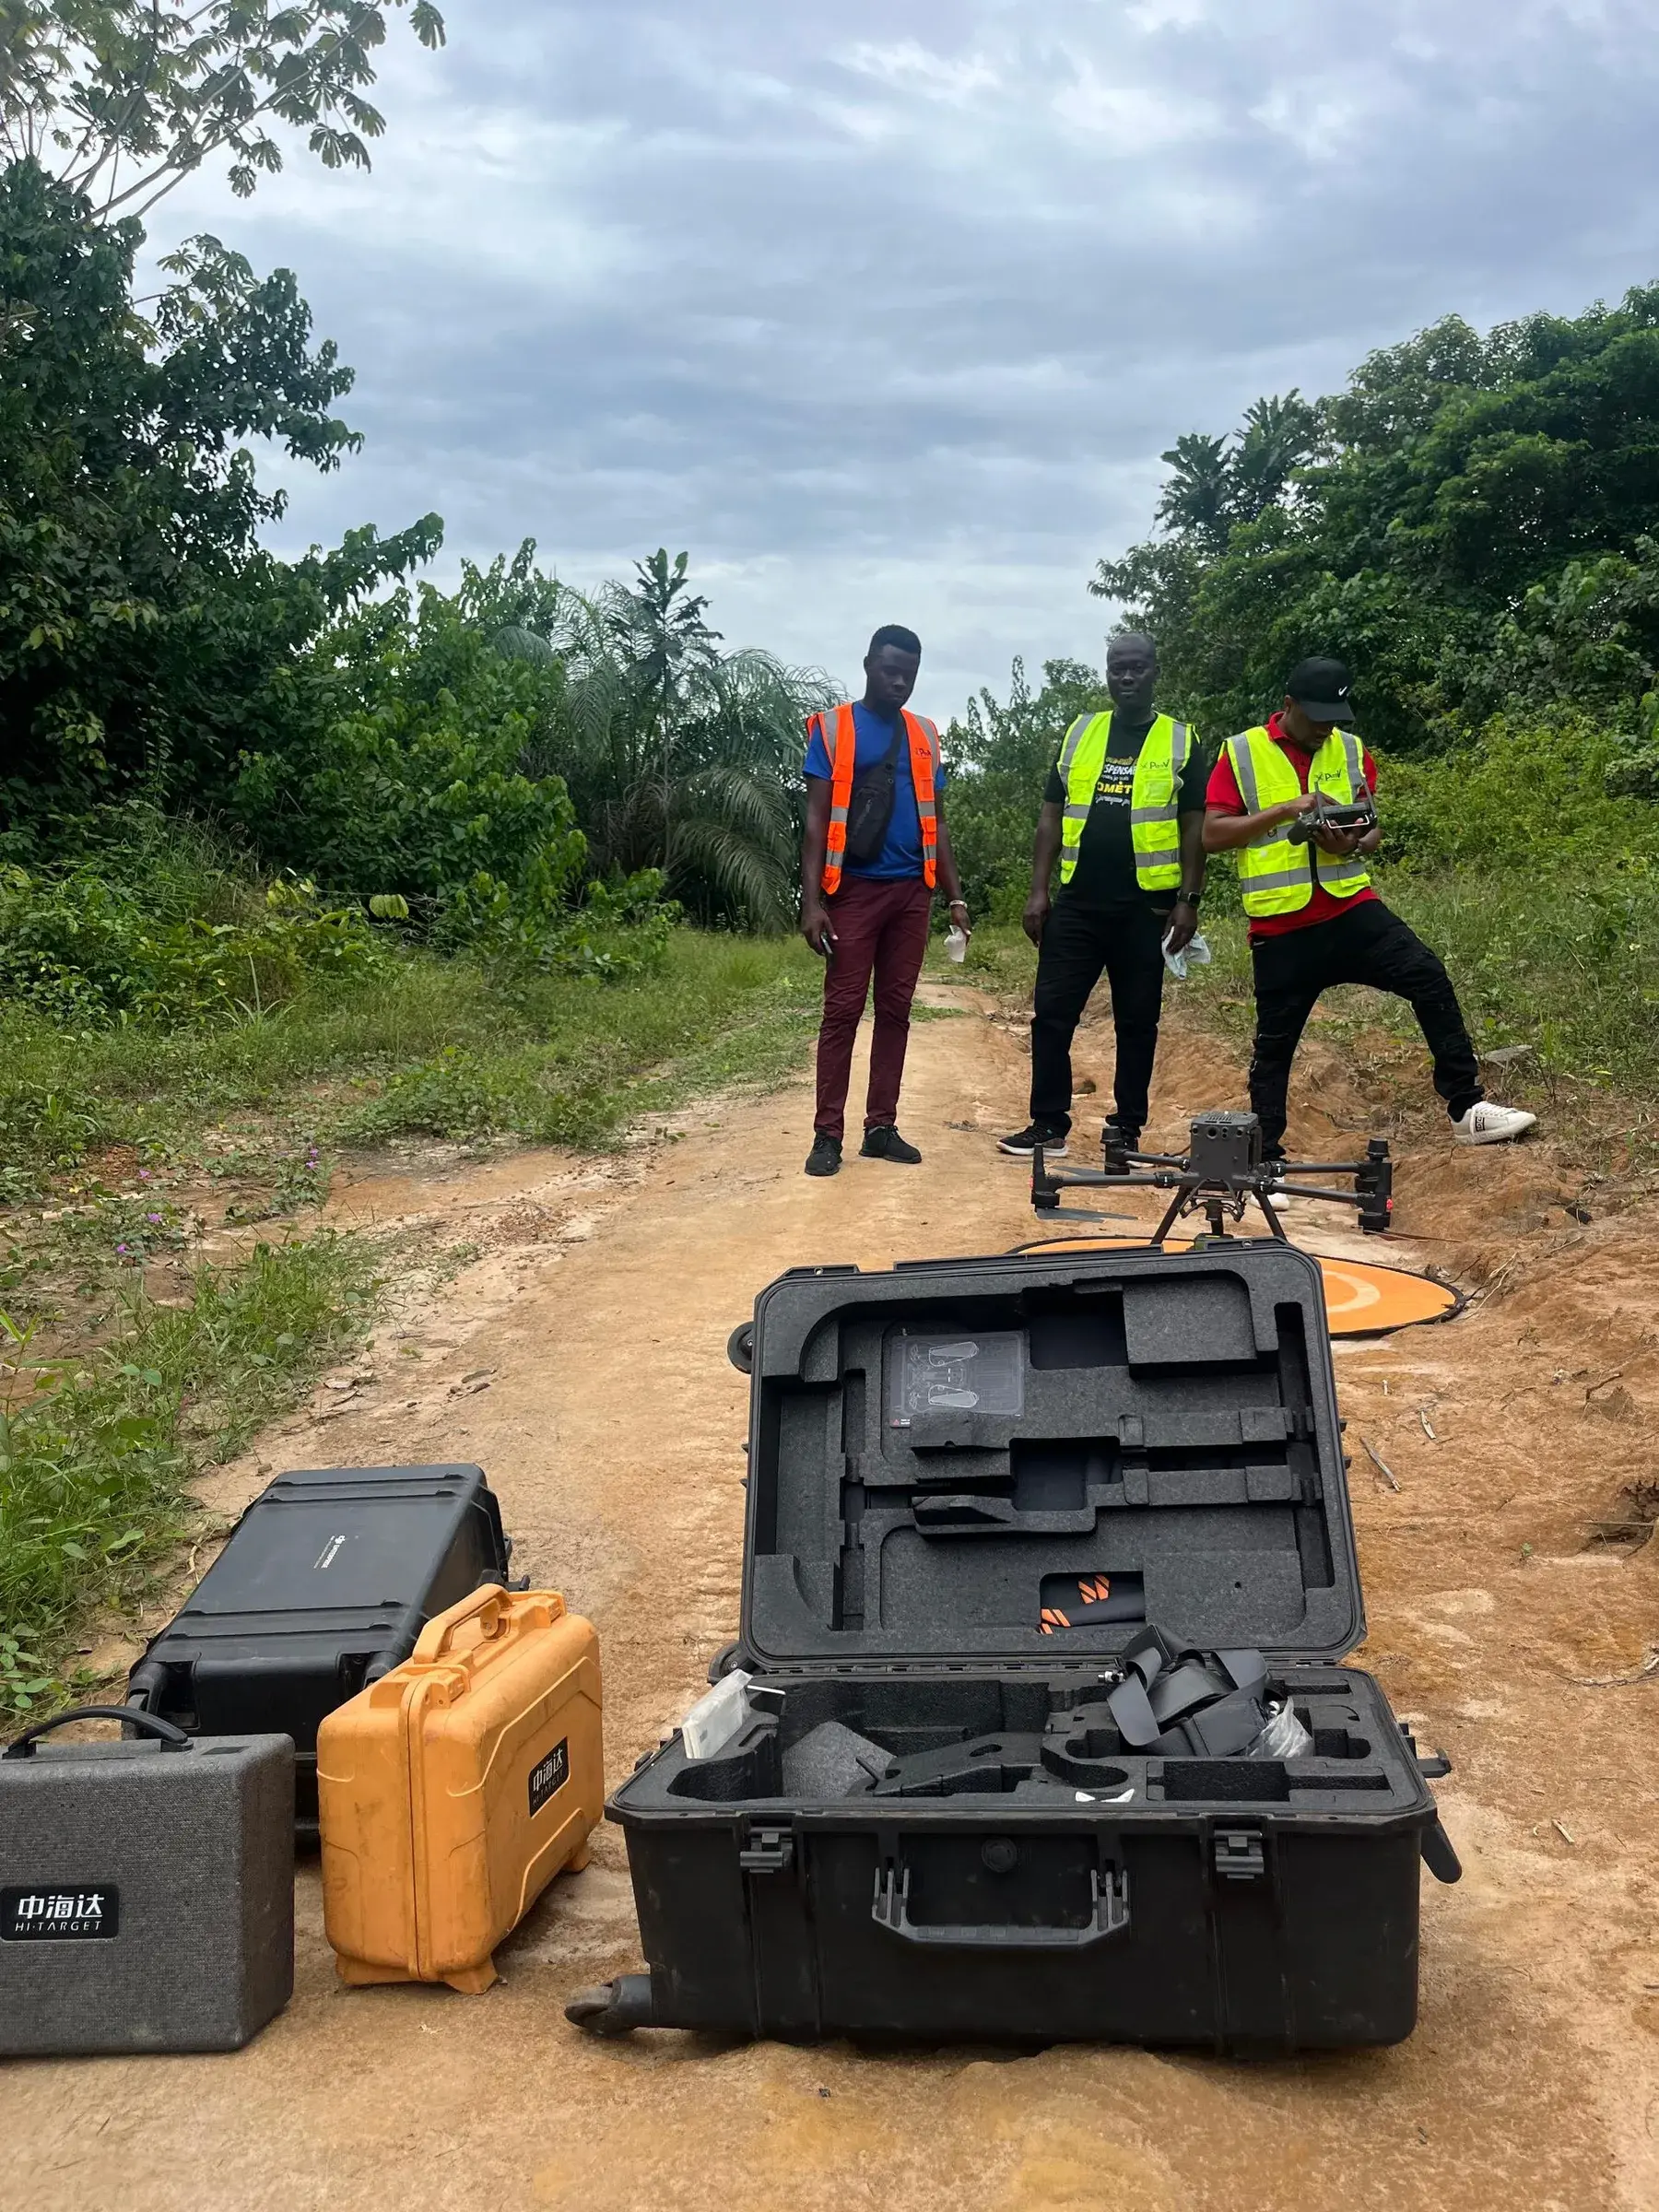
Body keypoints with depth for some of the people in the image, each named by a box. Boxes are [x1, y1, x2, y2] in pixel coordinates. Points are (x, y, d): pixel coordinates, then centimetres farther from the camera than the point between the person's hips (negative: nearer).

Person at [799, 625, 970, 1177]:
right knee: (842, 1010, -4)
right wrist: (811, 902, -12)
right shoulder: (832, 728, 0)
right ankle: (827, 1133, -1)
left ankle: (881, 1127, 12)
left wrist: (955, 895, 9)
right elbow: (816, 818, -4)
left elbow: (936, 821, 16)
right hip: (854, 889, -4)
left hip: (911, 892, 4)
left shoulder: (925, 736, 12)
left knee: (895, 1009, 6)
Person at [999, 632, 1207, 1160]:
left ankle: (1127, 1128, 15)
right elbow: (1051, 817, 9)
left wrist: (1189, 900, -6)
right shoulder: (1078, 735, 10)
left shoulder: (1181, 741, 4)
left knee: (1137, 1021, 6)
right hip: (1076, 904, 2)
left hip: (1145, 907, -2)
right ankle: (1049, 1125, 7)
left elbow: (1194, 828, 2)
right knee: (1052, 1014, -1)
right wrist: (1038, 891, 1)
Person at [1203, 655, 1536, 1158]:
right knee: (1274, 1045, 5)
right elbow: (1212, 834, -8)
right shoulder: (1241, 753, -3)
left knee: (1430, 979, -14)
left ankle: (1467, 1108, -7)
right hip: (1280, 926, -3)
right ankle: (1265, 1158, 18)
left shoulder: (1351, 752, 8)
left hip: (1351, 909, 3)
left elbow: (1374, 827, 13)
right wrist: (1284, 810, -18)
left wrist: (1354, 845, -11)